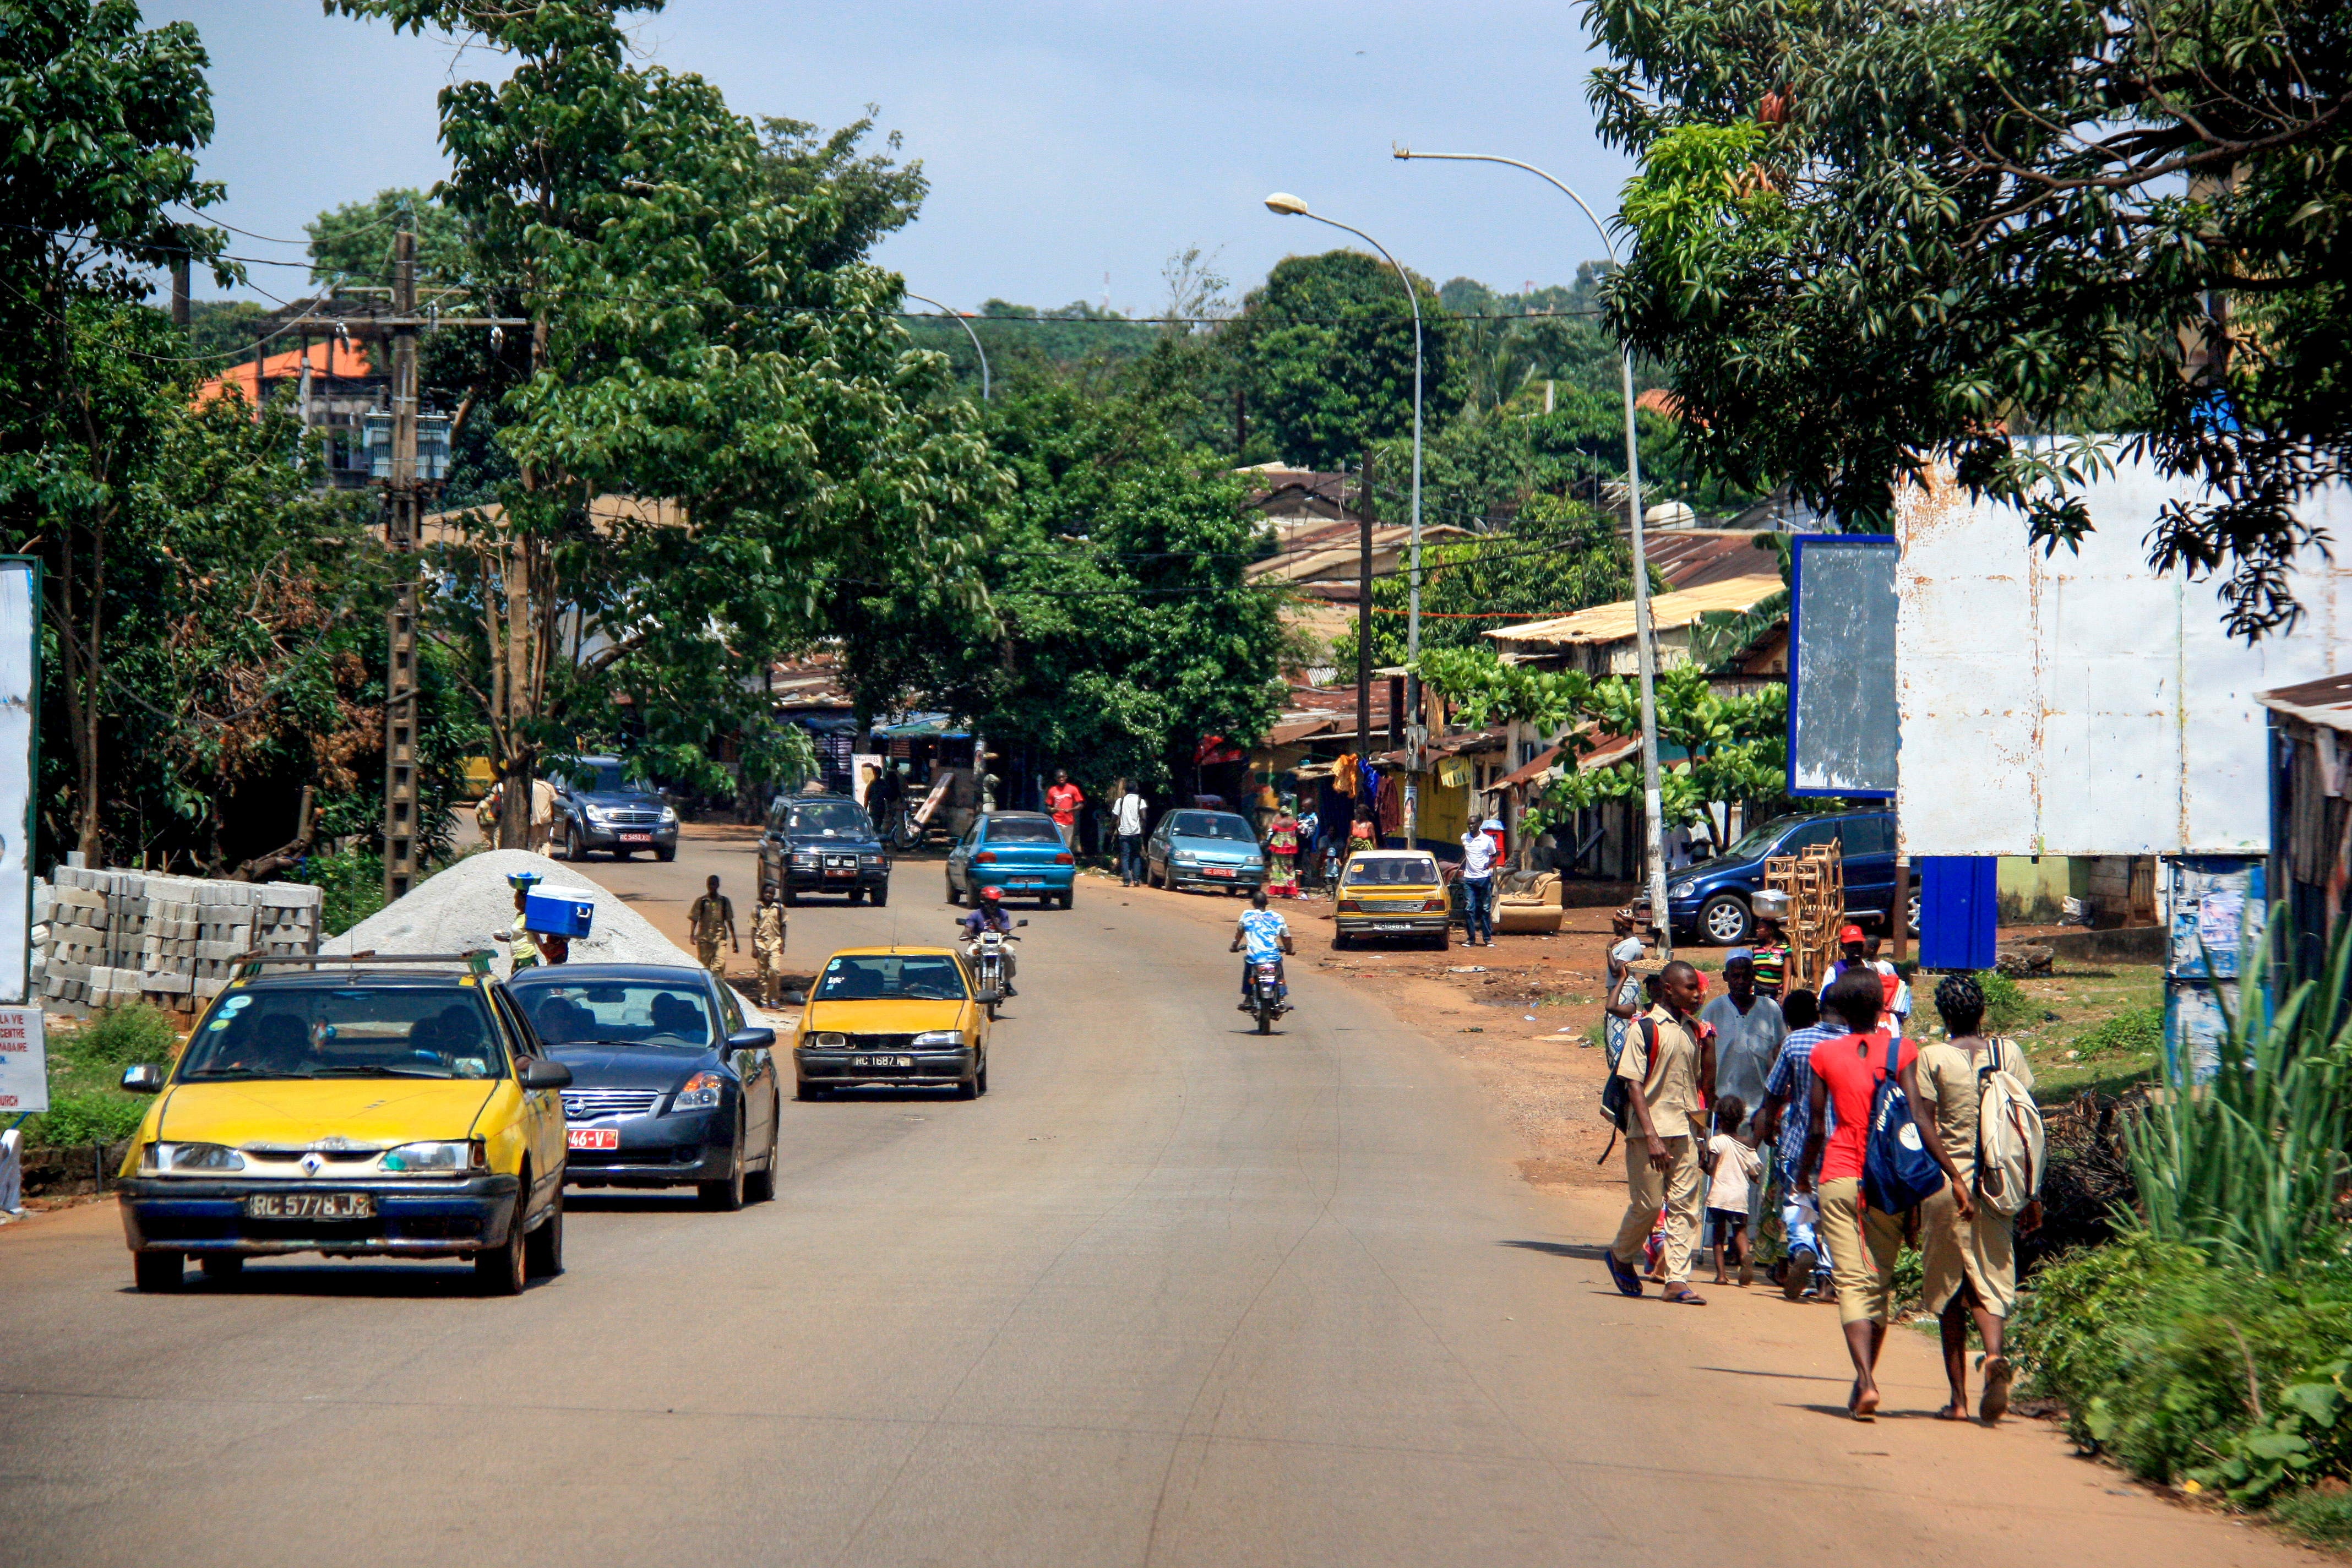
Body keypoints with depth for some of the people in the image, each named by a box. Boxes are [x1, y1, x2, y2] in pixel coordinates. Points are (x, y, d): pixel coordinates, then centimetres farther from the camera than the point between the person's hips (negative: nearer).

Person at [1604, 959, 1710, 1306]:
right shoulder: (1645, 1028, -8)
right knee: (1648, 1203, -1)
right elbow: (1634, 1085, -12)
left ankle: (1677, 1279, 0)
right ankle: (1621, 1256, 25)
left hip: (1685, 1130, 6)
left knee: (1684, 1205, 0)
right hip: (1652, 1129, -6)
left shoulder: (1690, 1029, 13)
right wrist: (1651, 1136, -20)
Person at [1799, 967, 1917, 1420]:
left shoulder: (1825, 1054, 0)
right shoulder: (1904, 1052, 1)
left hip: (1839, 1178, -1)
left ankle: (1865, 1382, -20)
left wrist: (1804, 1170, 18)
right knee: (1881, 1281, 15)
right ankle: (1865, 1379, 22)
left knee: (1851, 1281, -4)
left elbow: (1817, 1127, 2)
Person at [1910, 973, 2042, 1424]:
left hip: (1946, 1183, -2)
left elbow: (1924, 1123, -14)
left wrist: (1954, 1176, -15)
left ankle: (1958, 1397, 10)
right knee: (1991, 1281, 6)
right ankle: (1995, 1354, -25)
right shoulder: (2008, 1053, 5)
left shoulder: (1931, 1057, -3)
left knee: (1948, 1293, 9)